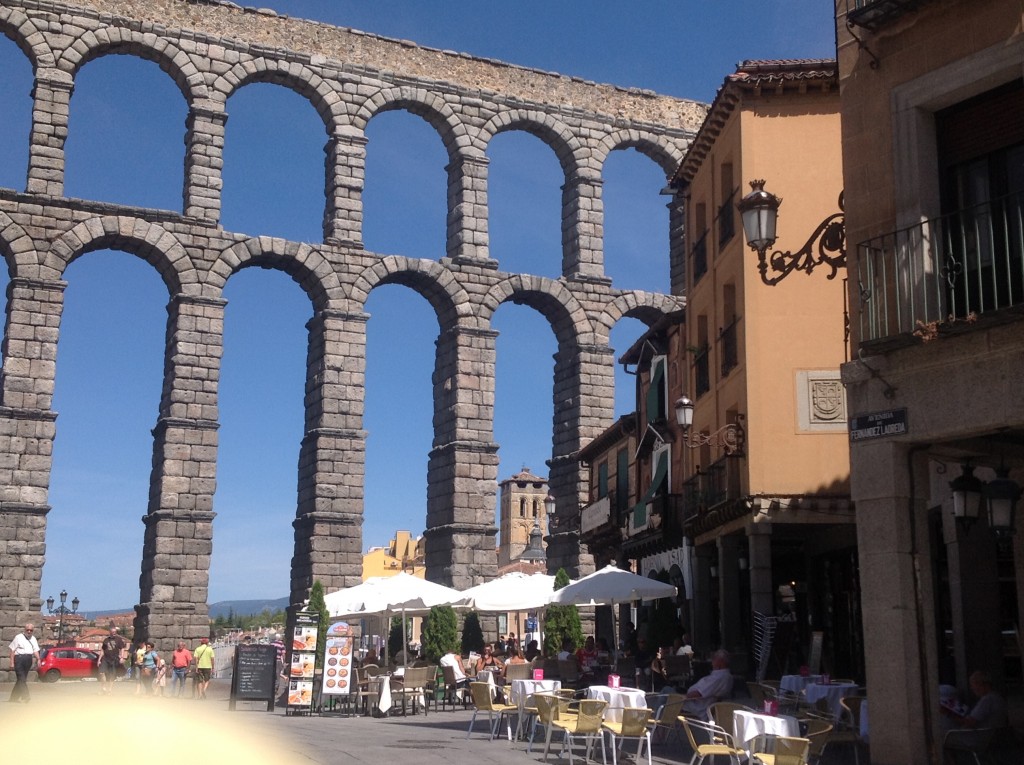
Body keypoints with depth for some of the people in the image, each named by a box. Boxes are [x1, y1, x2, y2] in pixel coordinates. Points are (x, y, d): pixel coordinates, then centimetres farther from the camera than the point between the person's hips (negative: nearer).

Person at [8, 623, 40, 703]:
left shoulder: (33, 638, 17)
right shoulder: (18, 637, 1)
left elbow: (35, 650, 13)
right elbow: (12, 650, -2)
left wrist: (38, 659, -4)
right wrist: (12, 662, -9)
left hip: (28, 660, 6)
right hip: (19, 658, -6)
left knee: (21, 679, 8)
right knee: (21, 679, -12)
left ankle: (14, 698, 17)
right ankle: (25, 697, -17)